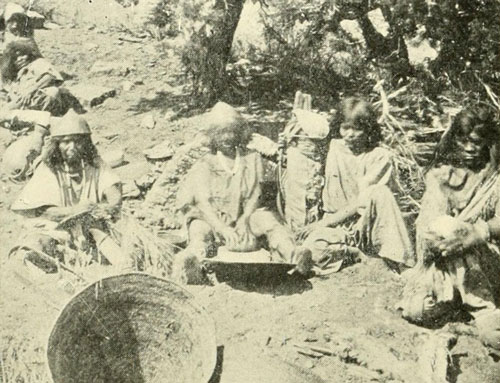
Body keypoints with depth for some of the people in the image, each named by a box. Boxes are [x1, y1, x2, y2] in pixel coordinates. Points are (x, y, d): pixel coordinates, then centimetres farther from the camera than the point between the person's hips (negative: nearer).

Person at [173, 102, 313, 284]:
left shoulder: (252, 159, 10)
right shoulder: (204, 166, 2)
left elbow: (255, 196, 1)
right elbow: (203, 203, -10)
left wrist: (244, 220, -20)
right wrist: (223, 229, -28)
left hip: (242, 219, 2)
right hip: (211, 220, -2)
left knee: (267, 218, -26)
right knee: (200, 230, -34)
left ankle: (294, 255, -49)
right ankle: (191, 261, -67)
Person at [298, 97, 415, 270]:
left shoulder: (380, 156, -7)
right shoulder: (336, 149, 6)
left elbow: (362, 202, -14)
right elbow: (329, 197, 10)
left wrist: (324, 222, -17)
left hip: (367, 224, -2)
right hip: (337, 225, 2)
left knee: (380, 192, -33)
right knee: (312, 247, -31)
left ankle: (391, 252, -23)